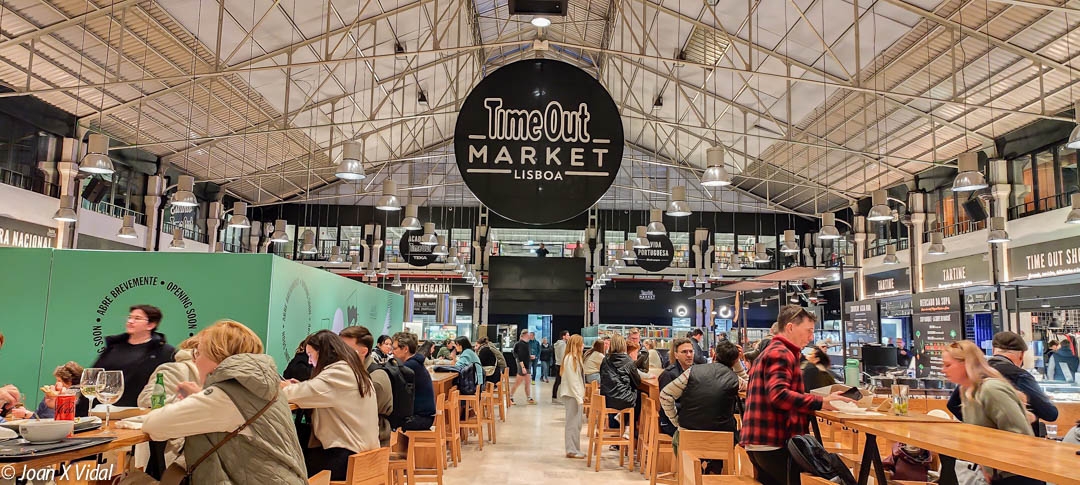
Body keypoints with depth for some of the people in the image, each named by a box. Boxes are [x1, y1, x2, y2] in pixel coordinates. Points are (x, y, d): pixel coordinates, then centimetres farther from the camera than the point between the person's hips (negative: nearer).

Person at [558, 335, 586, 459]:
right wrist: (579, 397, -18)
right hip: (571, 395, -9)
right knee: (573, 423, -3)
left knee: (576, 423, 13)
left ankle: (574, 449, 19)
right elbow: (572, 380, -19)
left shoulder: (575, 358, 14)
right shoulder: (570, 358, -15)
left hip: (575, 394, 9)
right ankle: (572, 451, 3)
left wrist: (581, 395, 13)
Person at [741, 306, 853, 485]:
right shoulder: (781, 353, -10)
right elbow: (779, 395, -24)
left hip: (760, 441, 10)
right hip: (774, 443, -10)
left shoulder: (769, 352, 23)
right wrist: (821, 402, -24)